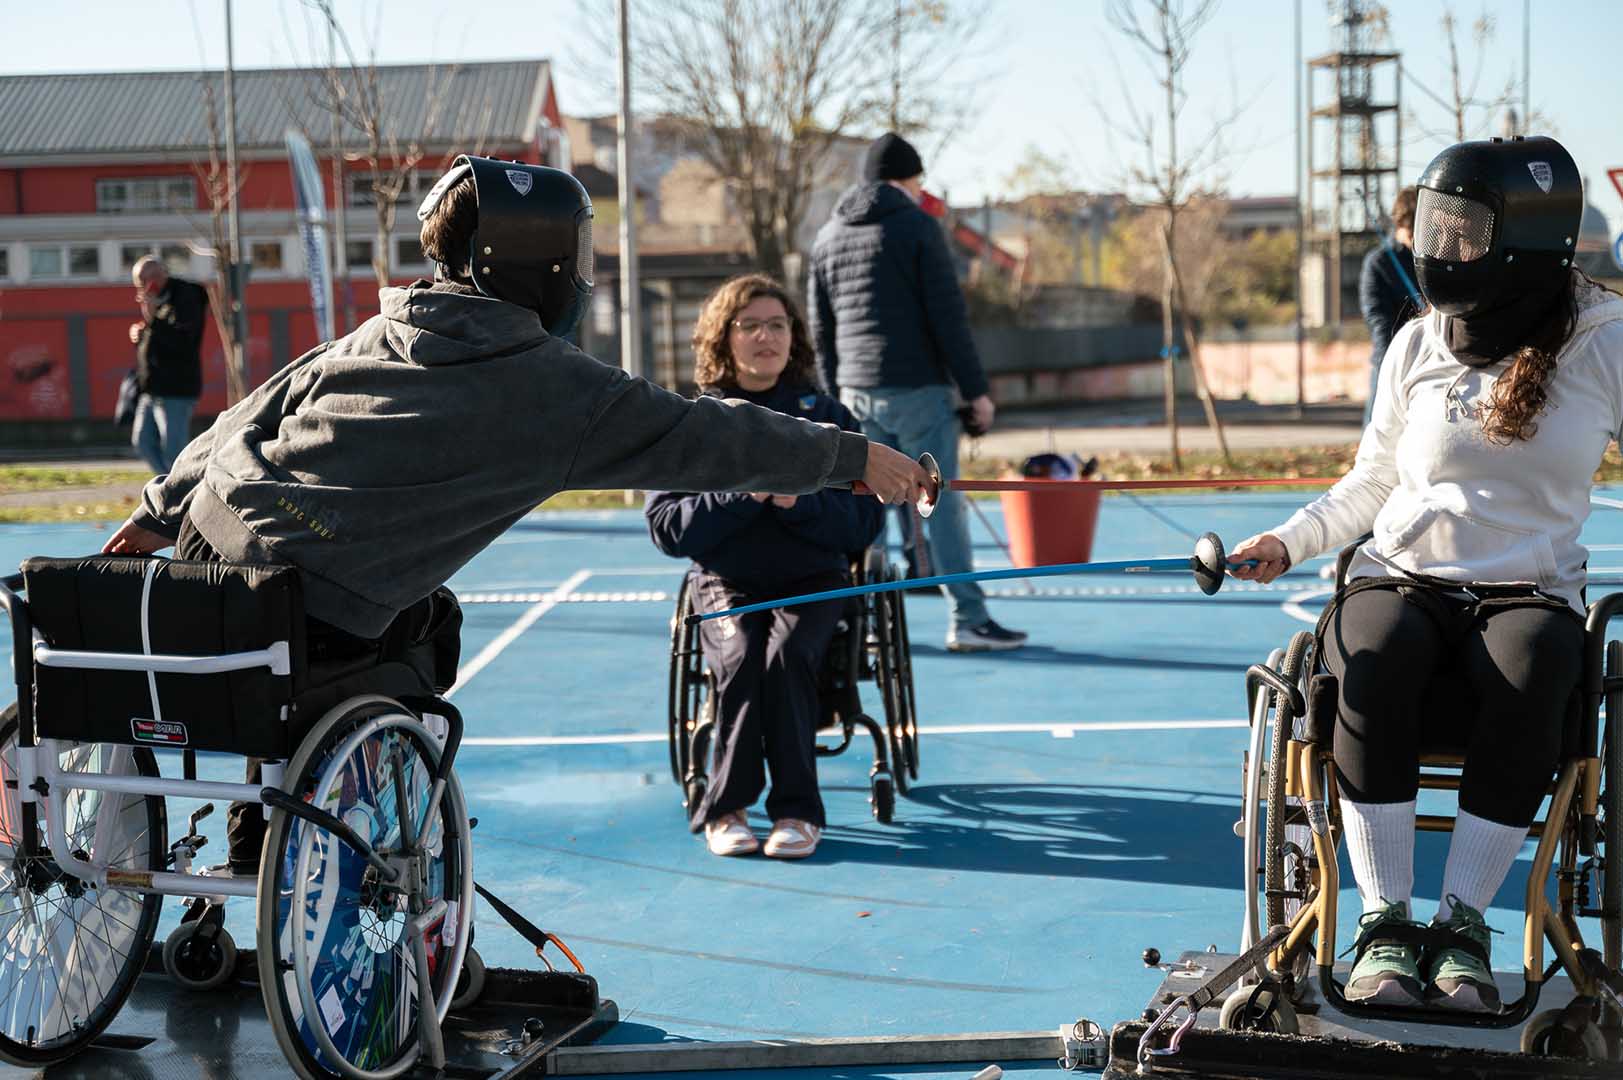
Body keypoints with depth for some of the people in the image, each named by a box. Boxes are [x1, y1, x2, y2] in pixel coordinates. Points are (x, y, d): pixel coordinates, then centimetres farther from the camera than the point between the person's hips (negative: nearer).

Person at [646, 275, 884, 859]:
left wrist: (800, 501, -17)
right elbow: (666, 527, -3)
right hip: (725, 582, 0)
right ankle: (724, 807, -17)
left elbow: (866, 521, 1)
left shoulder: (826, 416, 7)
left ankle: (797, 809, -22)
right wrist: (740, 495, -17)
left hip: (812, 580, 0)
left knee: (785, 652, -31)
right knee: (739, 653, -31)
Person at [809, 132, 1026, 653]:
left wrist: (836, 397, 20)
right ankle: (967, 619, -2)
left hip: (857, 394, 6)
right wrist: (975, 390, -6)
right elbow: (948, 317, -10)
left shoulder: (827, 237, 13)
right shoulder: (917, 226, -5)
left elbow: (821, 331, 14)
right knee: (942, 503, -2)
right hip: (917, 390, -6)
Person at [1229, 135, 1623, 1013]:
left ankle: (1463, 923, -21)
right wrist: (1289, 541, 1)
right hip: (1403, 578, 1)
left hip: (1528, 593, -1)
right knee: (1373, 668, -34)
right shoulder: (1421, 344, 8)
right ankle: (1385, 924, -24)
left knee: (1529, 680, -36)